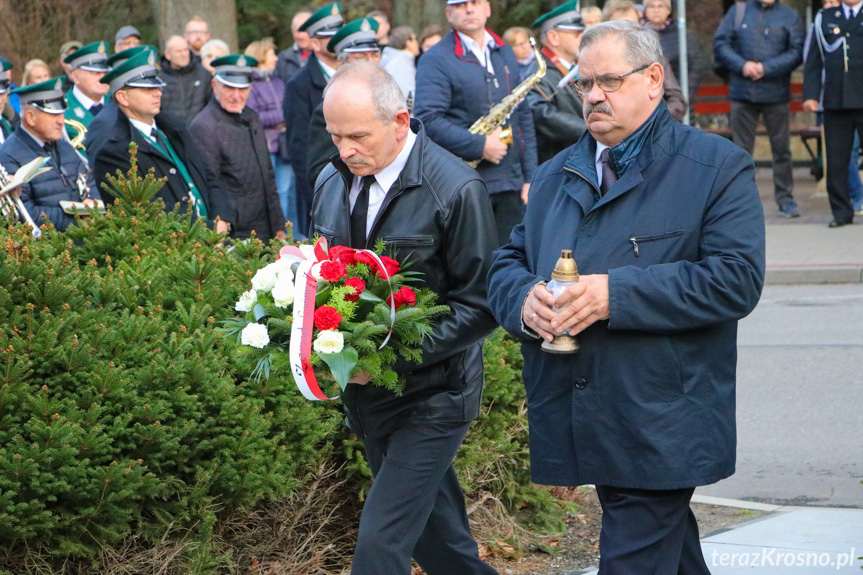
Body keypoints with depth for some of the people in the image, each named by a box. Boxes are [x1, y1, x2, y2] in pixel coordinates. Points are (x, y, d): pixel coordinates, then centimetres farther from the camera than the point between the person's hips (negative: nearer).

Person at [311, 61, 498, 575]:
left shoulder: (455, 190, -15)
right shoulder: (333, 182, 5)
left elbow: (480, 305, -14)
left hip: (431, 395, -7)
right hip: (364, 392, 7)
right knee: (435, 532, 17)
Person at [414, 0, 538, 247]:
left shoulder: (505, 54, 16)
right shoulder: (435, 60, -5)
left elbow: (524, 118, 17)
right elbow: (428, 120, -16)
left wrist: (530, 177, 10)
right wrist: (480, 146, -20)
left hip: (510, 187, 6)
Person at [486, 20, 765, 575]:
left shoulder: (717, 166, -4)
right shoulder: (556, 176, 17)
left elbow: (737, 278, -16)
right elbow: (508, 262, 16)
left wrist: (617, 294, -22)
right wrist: (525, 299, -10)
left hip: (660, 433, -6)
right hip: (577, 425, 6)